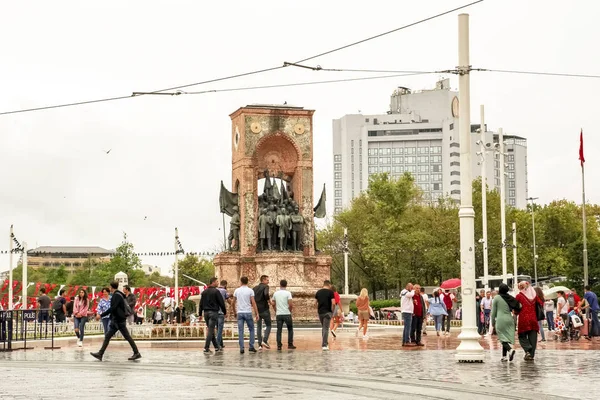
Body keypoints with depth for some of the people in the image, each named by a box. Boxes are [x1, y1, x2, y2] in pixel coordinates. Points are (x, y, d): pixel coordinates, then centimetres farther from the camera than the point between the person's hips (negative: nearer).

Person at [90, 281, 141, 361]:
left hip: (119, 320, -10)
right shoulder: (117, 295, 14)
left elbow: (112, 308, -24)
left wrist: (101, 315, -21)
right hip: (116, 321, 10)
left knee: (127, 337, -5)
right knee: (107, 336, 7)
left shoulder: (117, 295, -16)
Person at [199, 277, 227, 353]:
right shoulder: (216, 291, -9)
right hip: (213, 312, -7)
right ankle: (206, 348, -10)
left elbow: (201, 304, 13)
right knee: (210, 330, -6)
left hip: (206, 313, 7)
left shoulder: (204, 292, 11)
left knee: (210, 330, 13)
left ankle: (216, 347, 20)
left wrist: (200, 314, 15)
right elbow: (221, 303, -9)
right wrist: (224, 312, 2)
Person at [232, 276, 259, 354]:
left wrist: (234, 312, 24)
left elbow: (234, 302, 10)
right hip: (248, 313, -2)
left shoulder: (237, 291, 5)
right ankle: (251, 347, 7)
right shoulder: (250, 291, -3)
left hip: (239, 313, 2)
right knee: (251, 330, 12)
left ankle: (241, 348, -3)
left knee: (240, 331, 2)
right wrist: (257, 313, -5)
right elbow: (253, 303, -7)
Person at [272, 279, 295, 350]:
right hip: (287, 314, -3)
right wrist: (290, 310, 3)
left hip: (278, 315, 3)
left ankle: (279, 346, 2)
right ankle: (290, 345, 10)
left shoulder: (275, 293, 5)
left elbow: (273, 304, 10)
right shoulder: (288, 293, -8)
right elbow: (290, 304, -15)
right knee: (290, 329, 11)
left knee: (279, 330, 6)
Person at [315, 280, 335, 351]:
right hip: (327, 312, -4)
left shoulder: (318, 292, 8)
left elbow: (316, 303, 11)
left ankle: (325, 343, 24)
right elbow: (333, 303, -14)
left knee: (323, 328, 19)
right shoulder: (330, 292, -7)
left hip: (320, 312, 4)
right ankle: (324, 345, -7)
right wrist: (332, 311, -1)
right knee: (326, 328, -3)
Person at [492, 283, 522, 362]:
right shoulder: (511, 298, 7)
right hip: (510, 319, 4)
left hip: (500, 320, -4)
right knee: (506, 337, 11)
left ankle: (510, 350, -27)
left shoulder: (496, 298, -4)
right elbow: (518, 307, 9)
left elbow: (493, 312, -1)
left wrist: (493, 322, 8)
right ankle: (504, 356, 10)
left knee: (503, 338, -1)